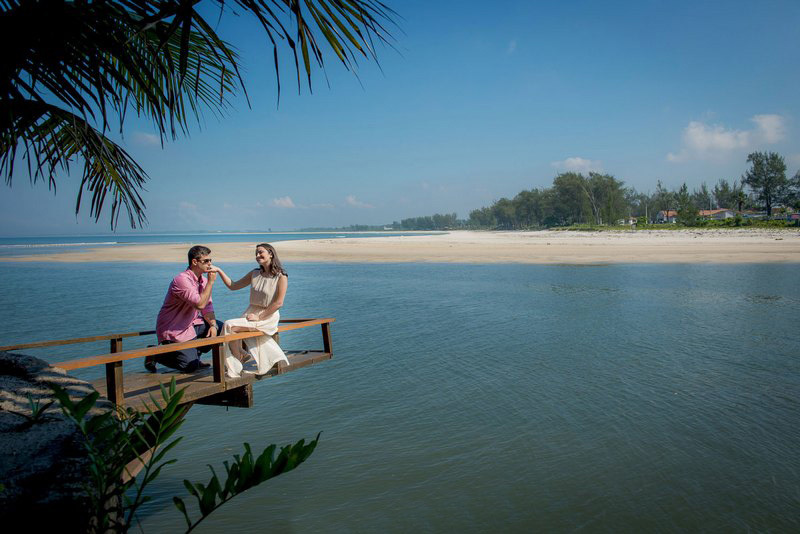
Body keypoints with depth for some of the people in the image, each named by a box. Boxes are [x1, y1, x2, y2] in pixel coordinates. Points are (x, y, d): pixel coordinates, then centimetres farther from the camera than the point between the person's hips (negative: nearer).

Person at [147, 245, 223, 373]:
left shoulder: (203, 280, 5)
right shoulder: (182, 280, -24)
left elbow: (207, 307, 6)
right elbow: (200, 304, -31)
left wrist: (213, 325, -11)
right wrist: (211, 281, -26)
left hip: (190, 324, 9)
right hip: (173, 330, -9)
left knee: (220, 328, -1)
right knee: (190, 366, -15)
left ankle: (193, 354, 12)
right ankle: (156, 354, 7)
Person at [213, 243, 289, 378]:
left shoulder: (281, 277, -7)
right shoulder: (254, 274, 12)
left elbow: (278, 303, -12)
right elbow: (233, 286, 14)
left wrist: (259, 317, -15)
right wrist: (219, 271, 3)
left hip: (268, 317, -6)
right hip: (251, 312, 6)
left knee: (230, 325, -21)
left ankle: (239, 357, -1)